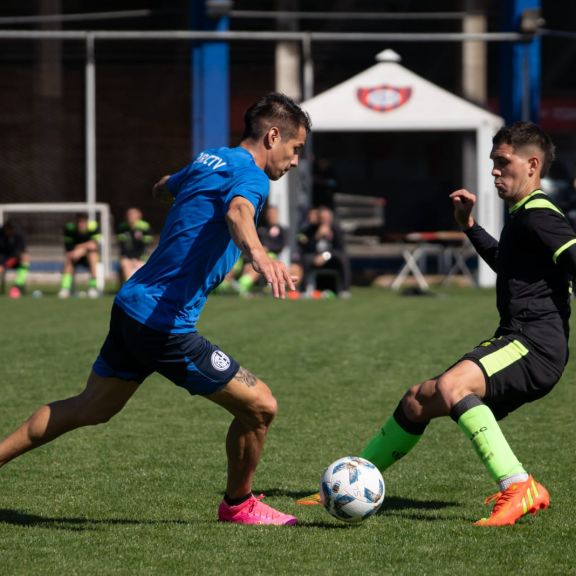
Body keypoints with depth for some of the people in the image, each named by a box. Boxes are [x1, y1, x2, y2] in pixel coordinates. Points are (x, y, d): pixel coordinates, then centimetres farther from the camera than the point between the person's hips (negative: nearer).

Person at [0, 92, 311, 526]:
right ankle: (238, 504, 18)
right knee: (260, 407, -2)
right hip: (166, 323, -9)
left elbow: (163, 188, 36)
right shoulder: (251, 177, -13)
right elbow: (237, 212, -38)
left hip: (132, 306, 9)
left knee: (89, 409, 22)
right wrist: (258, 254, -58)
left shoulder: (208, 160, 14)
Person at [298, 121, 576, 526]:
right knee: (419, 401, 17)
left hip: (535, 345, -11)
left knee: (451, 385, -35)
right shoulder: (523, 216, 22)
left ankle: (520, 489, -42)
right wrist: (470, 226, 35)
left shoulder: (538, 215, -10)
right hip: (518, 345, 11)